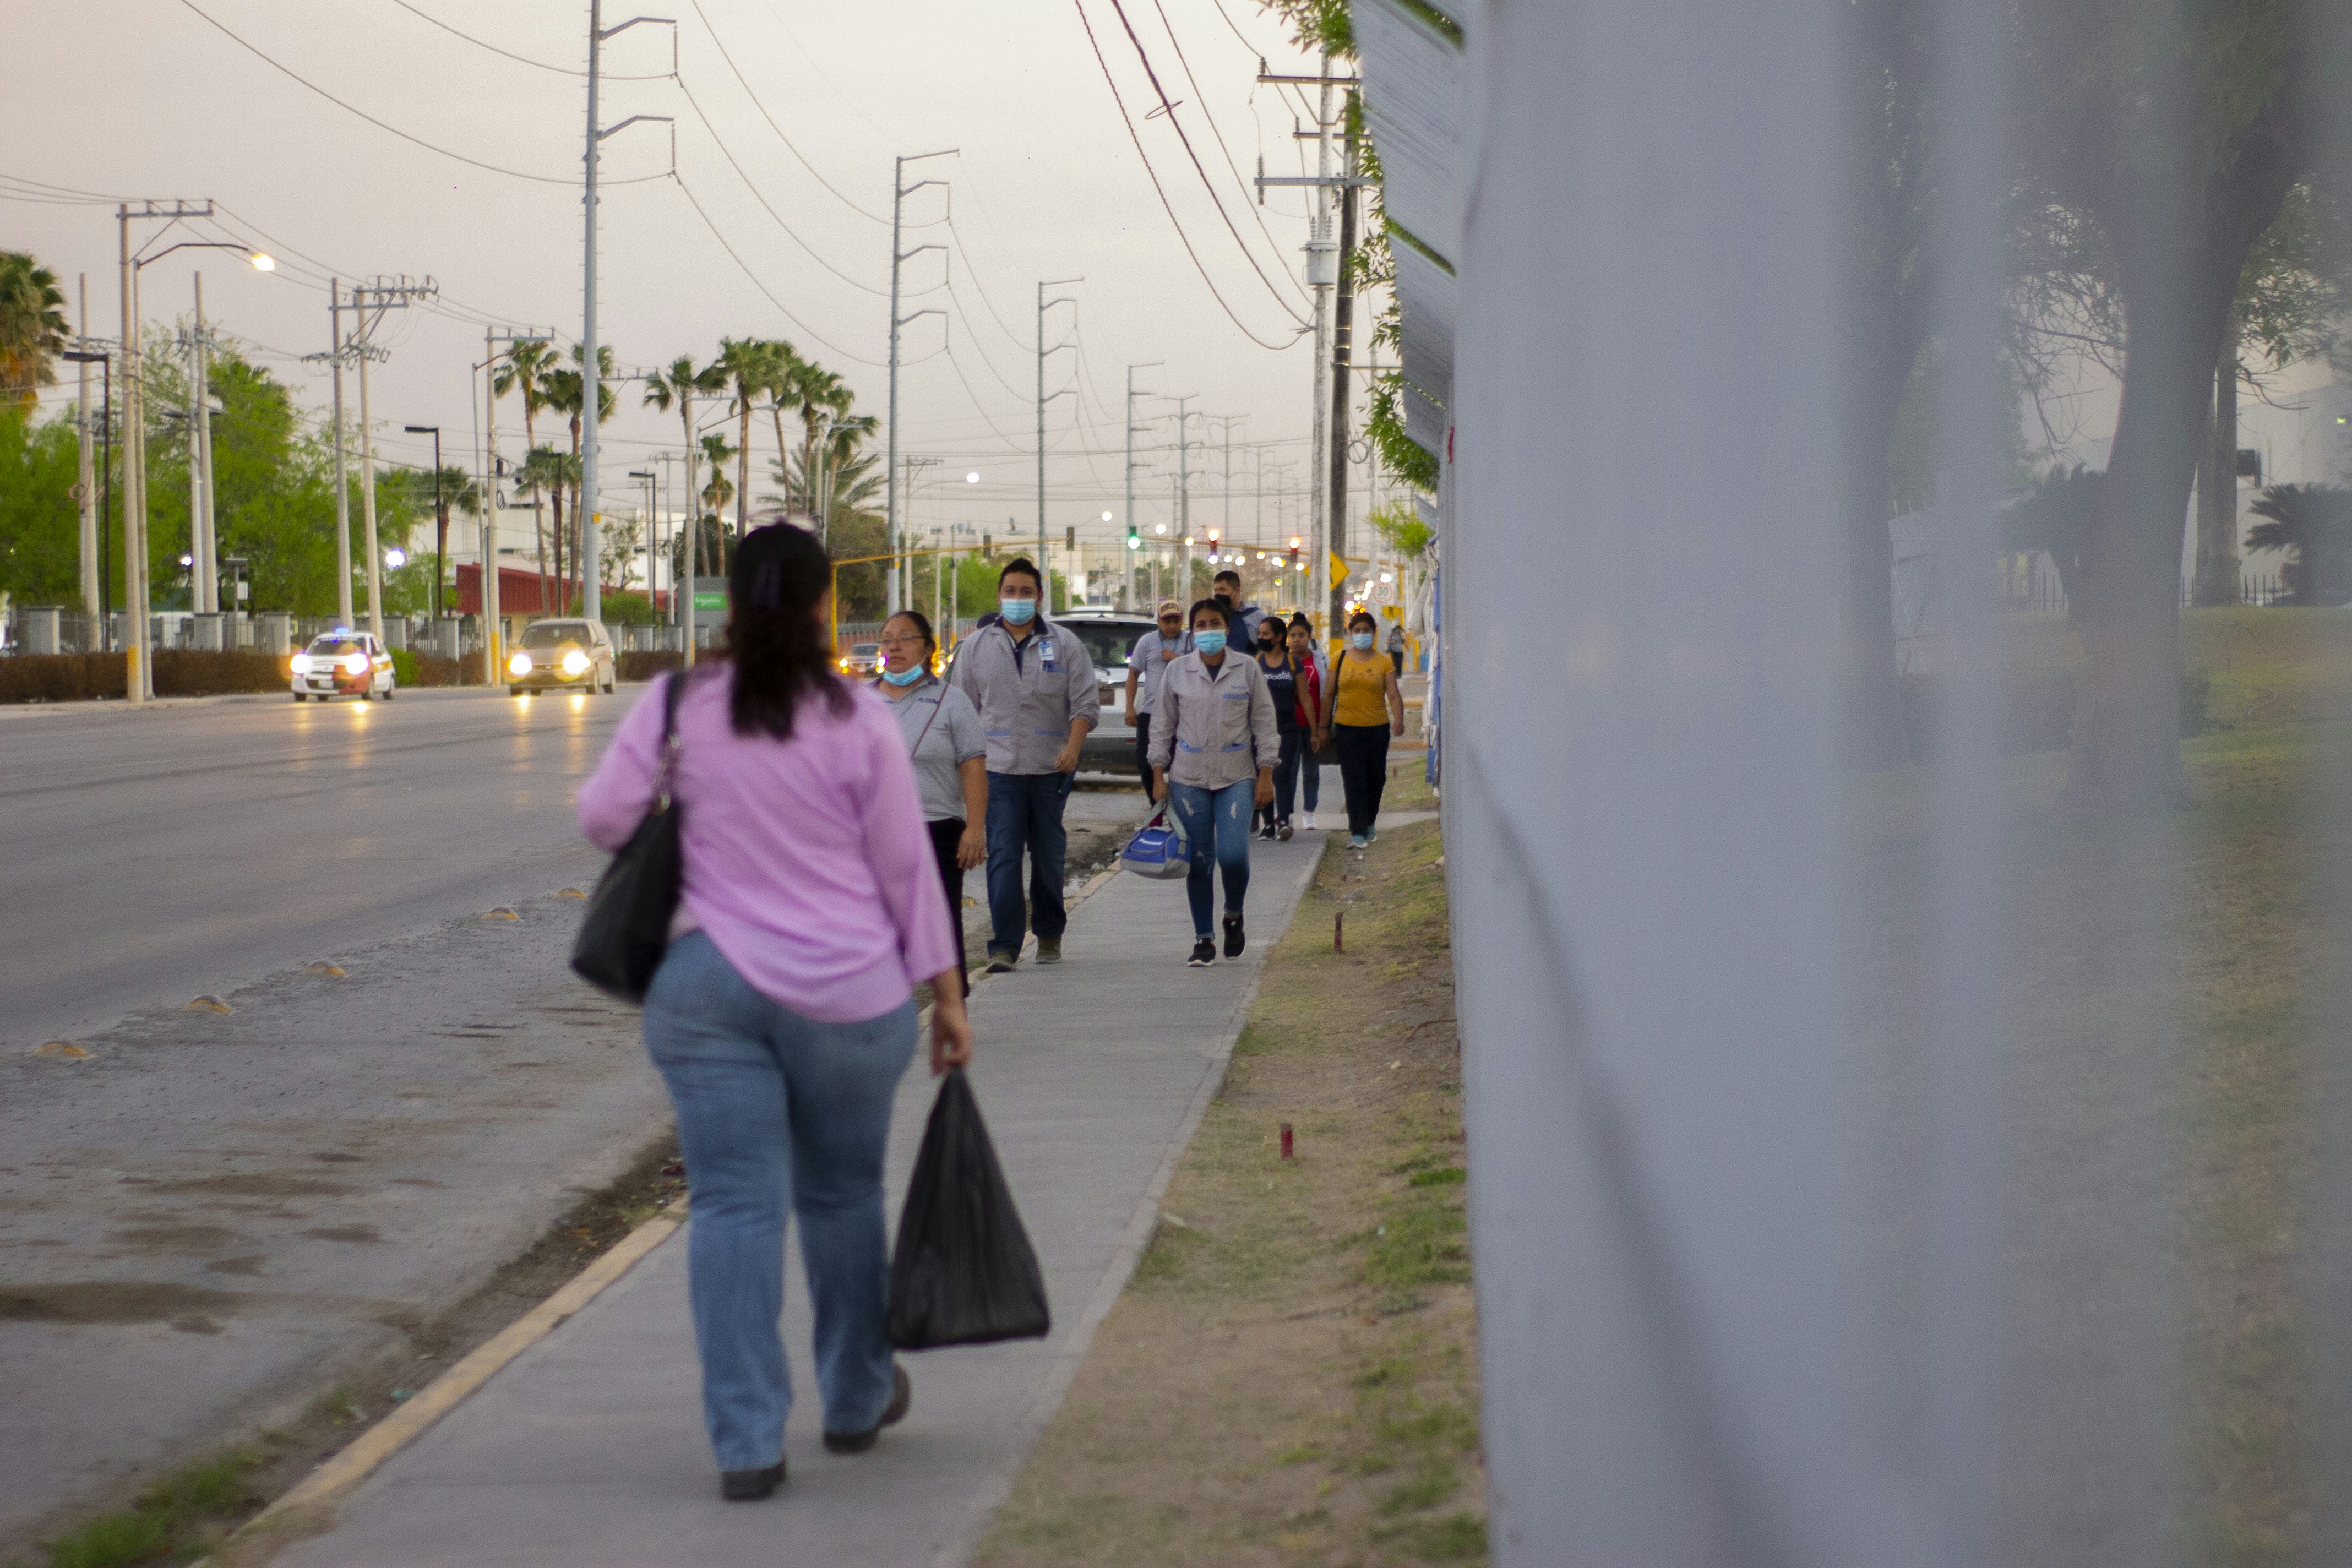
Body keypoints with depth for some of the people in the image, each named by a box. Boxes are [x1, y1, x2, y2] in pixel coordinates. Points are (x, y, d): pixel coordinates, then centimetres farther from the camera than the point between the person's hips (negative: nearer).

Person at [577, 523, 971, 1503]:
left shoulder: (678, 708, -2)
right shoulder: (857, 722, -6)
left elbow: (602, 818, 1)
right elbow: (906, 868, -3)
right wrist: (947, 996, 4)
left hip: (708, 986, 1)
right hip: (846, 993, -1)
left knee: (732, 1205, 1)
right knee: (841, 1194, 16)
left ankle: (746, 1443, -4)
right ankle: (857, 1402, 32)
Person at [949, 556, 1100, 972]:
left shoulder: (1064, 645, 5)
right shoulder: (976, 647, 9)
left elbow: (1086, 702, 2)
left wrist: (1073, 747, -13)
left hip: (1051, 768, 0)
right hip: (998, 768, 0)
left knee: (1050, 855, 10)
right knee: (1003, 856, -9)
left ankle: (1049, 934, 26)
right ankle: (1004, 945, -11)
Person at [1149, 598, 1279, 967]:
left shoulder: (1247, 669, 2)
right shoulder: (1177, 671, 4)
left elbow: (1264, 722, 5)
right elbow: (1163, 726, 10)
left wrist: (1266, 774, 0)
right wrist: (1159, 775, 5)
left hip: (1236, 777, -1)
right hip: (1189, 779, 1)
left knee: (1233, 855, -13)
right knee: (1199, 861, 1)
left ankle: (1234, 916, 16)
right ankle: (1203, 940, 10)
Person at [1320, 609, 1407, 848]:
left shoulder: (1383, 662, 4)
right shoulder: (1340, 659, 5)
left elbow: (1393, 694, -1)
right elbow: (1329, 694, 8)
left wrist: (1399, 718, -19)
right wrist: (1324, 727, 7)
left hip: (1377, 728, 1)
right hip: (1347, 728, -1)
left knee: (1376, 779, 10)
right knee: (1354, 782, -8)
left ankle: (1370, 823, 32)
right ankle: (1357, 832, -10)